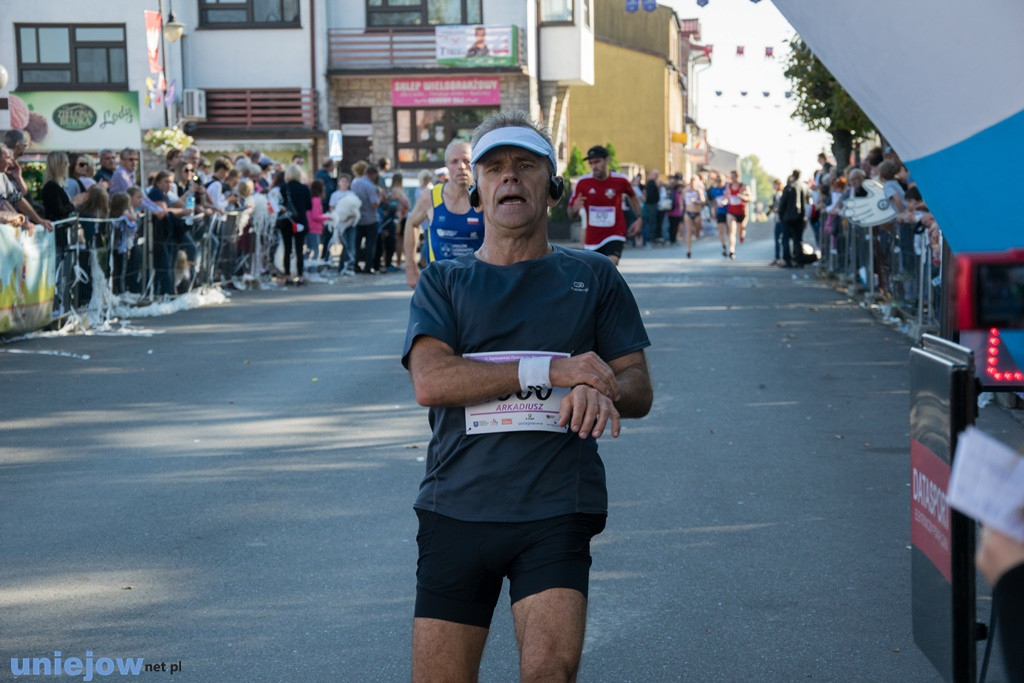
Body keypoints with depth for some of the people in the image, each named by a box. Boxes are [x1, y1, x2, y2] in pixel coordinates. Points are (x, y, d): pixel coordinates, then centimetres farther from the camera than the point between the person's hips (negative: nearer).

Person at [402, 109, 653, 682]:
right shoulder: (444, 283, 12)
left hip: (557, 510, -1)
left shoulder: (593, 277, 14)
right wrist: (550, 370, -13)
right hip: (457, 506, 1)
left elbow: (639, 389, 10)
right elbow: (430, 380, -6)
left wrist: (600, 392, -15)